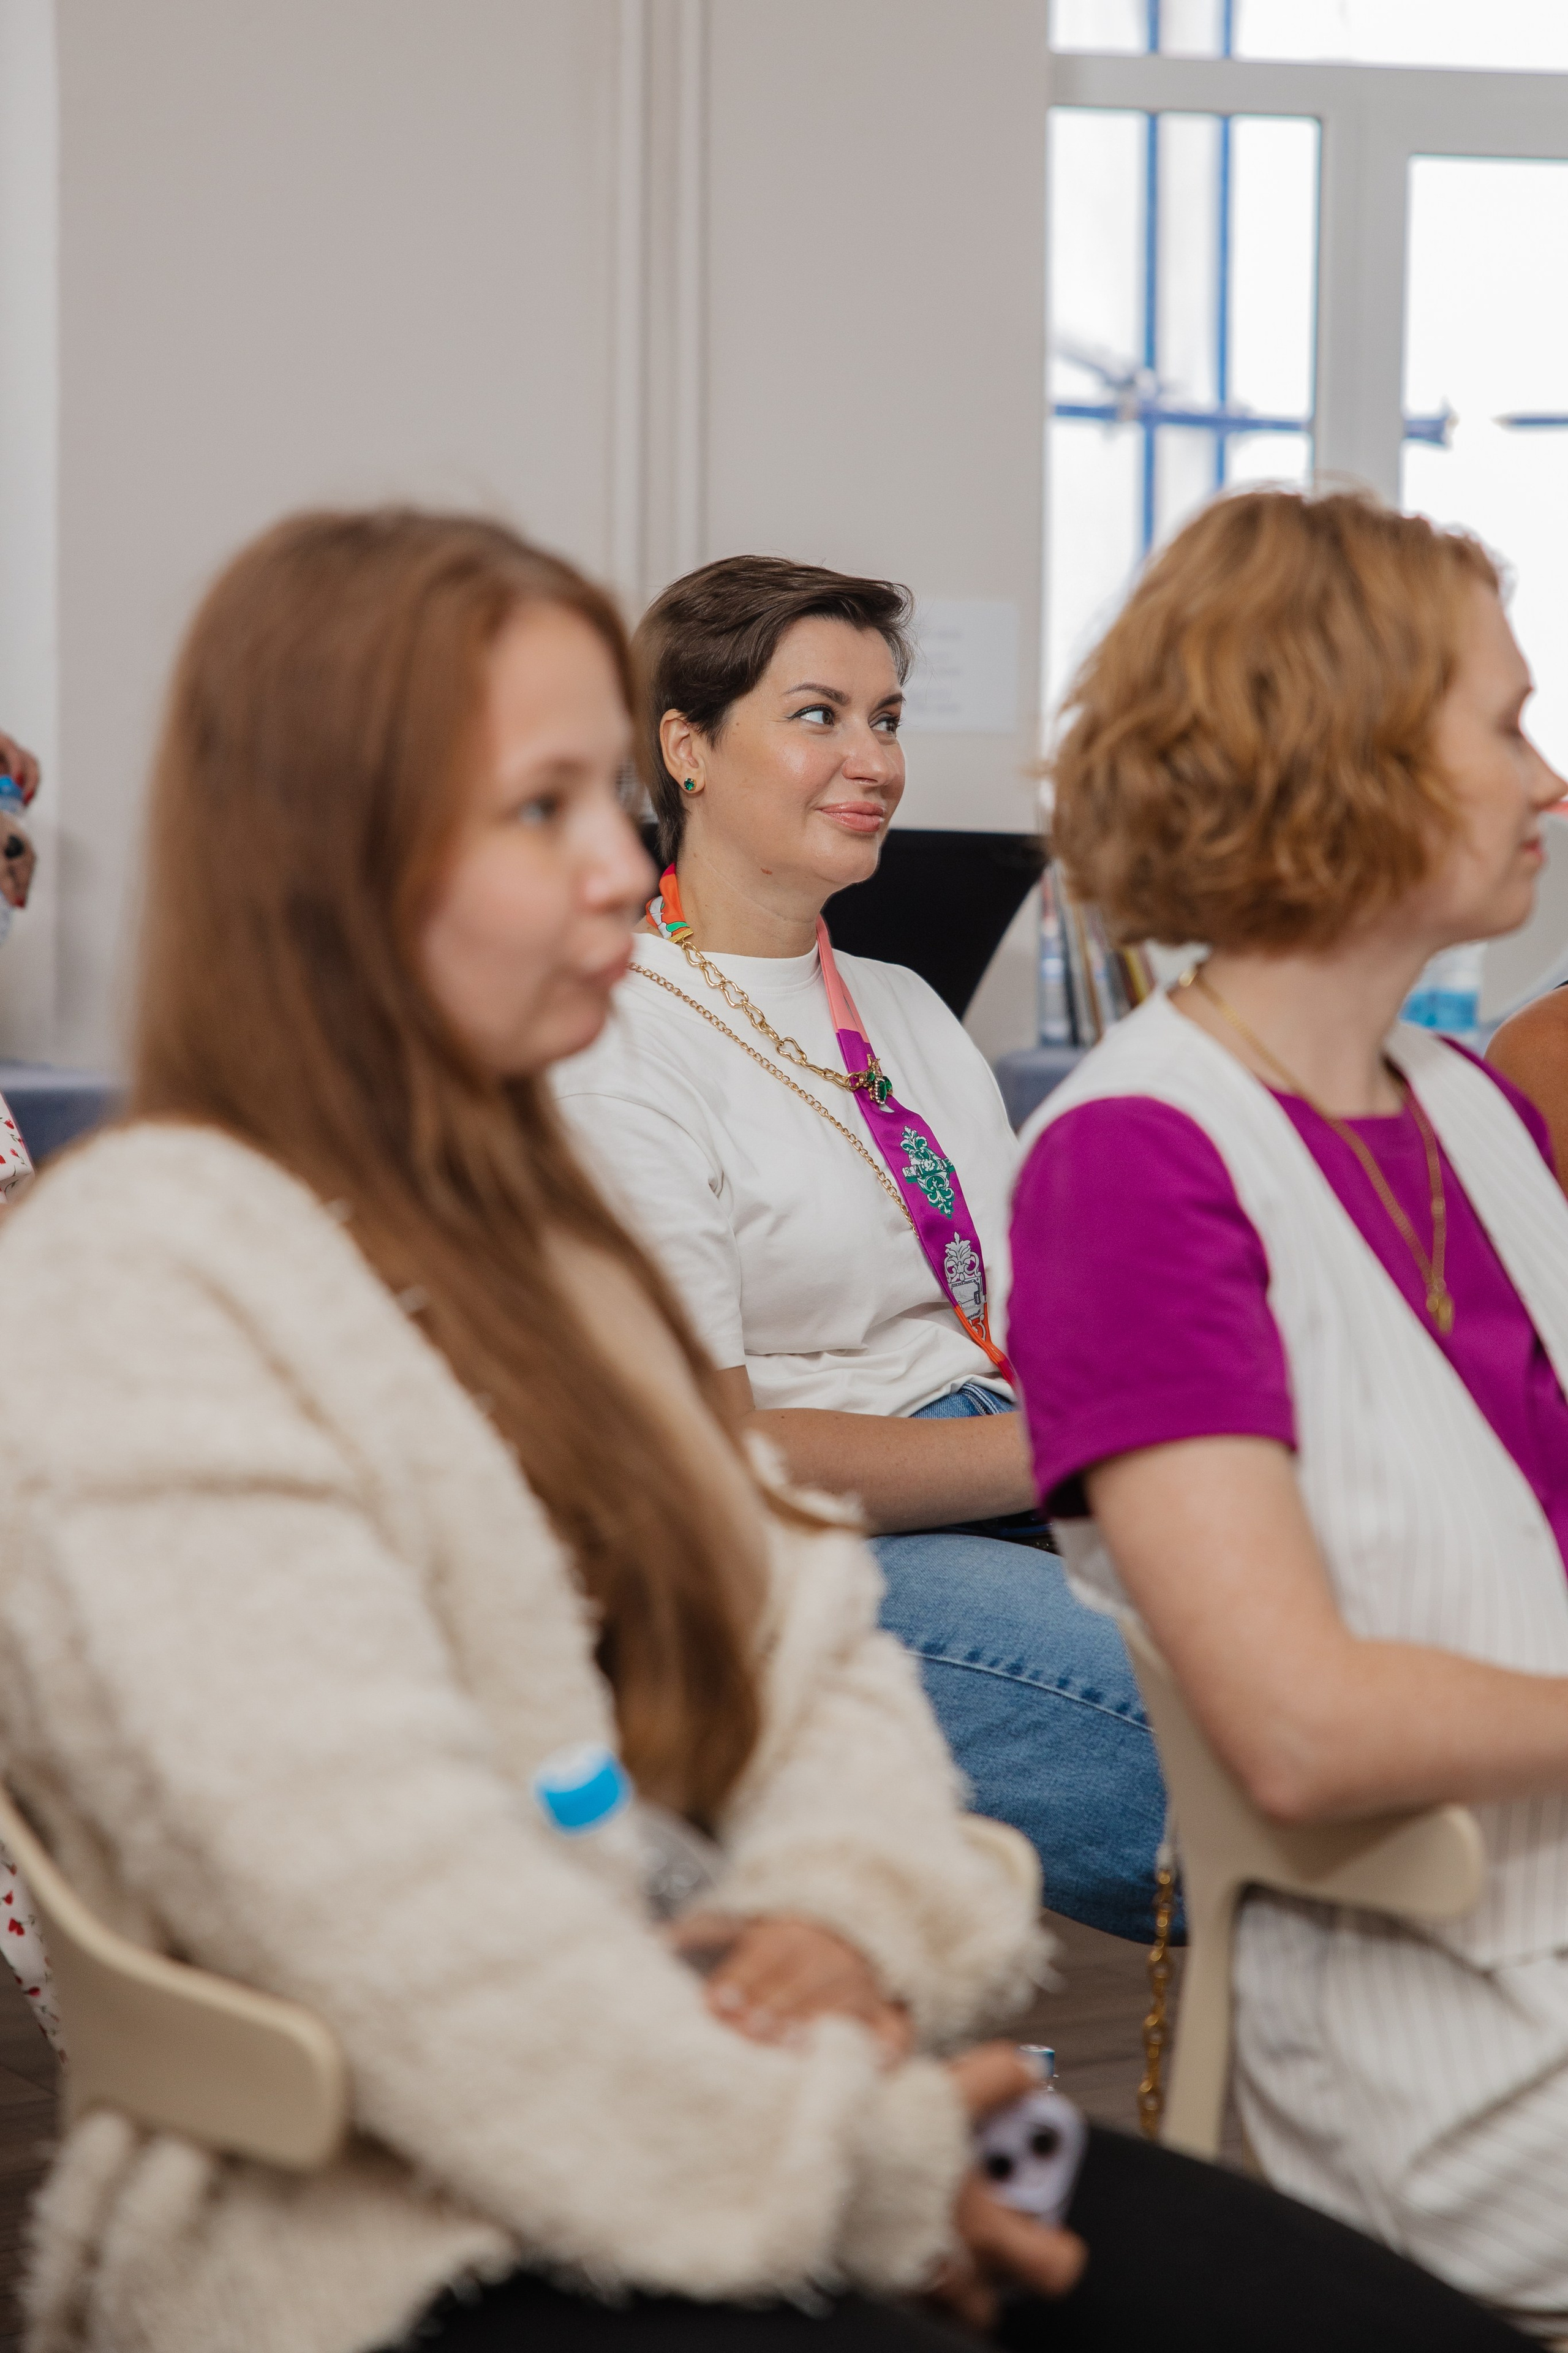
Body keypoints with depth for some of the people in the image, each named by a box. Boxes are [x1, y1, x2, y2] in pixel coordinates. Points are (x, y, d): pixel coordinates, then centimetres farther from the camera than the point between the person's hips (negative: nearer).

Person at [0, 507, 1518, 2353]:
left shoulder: (521, 1227, 17)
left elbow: (811, 1643, 15)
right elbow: (407, 1940, -20)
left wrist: (852, 1909, -7)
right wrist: (857, 2171, -13)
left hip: (721, 2093, 8)